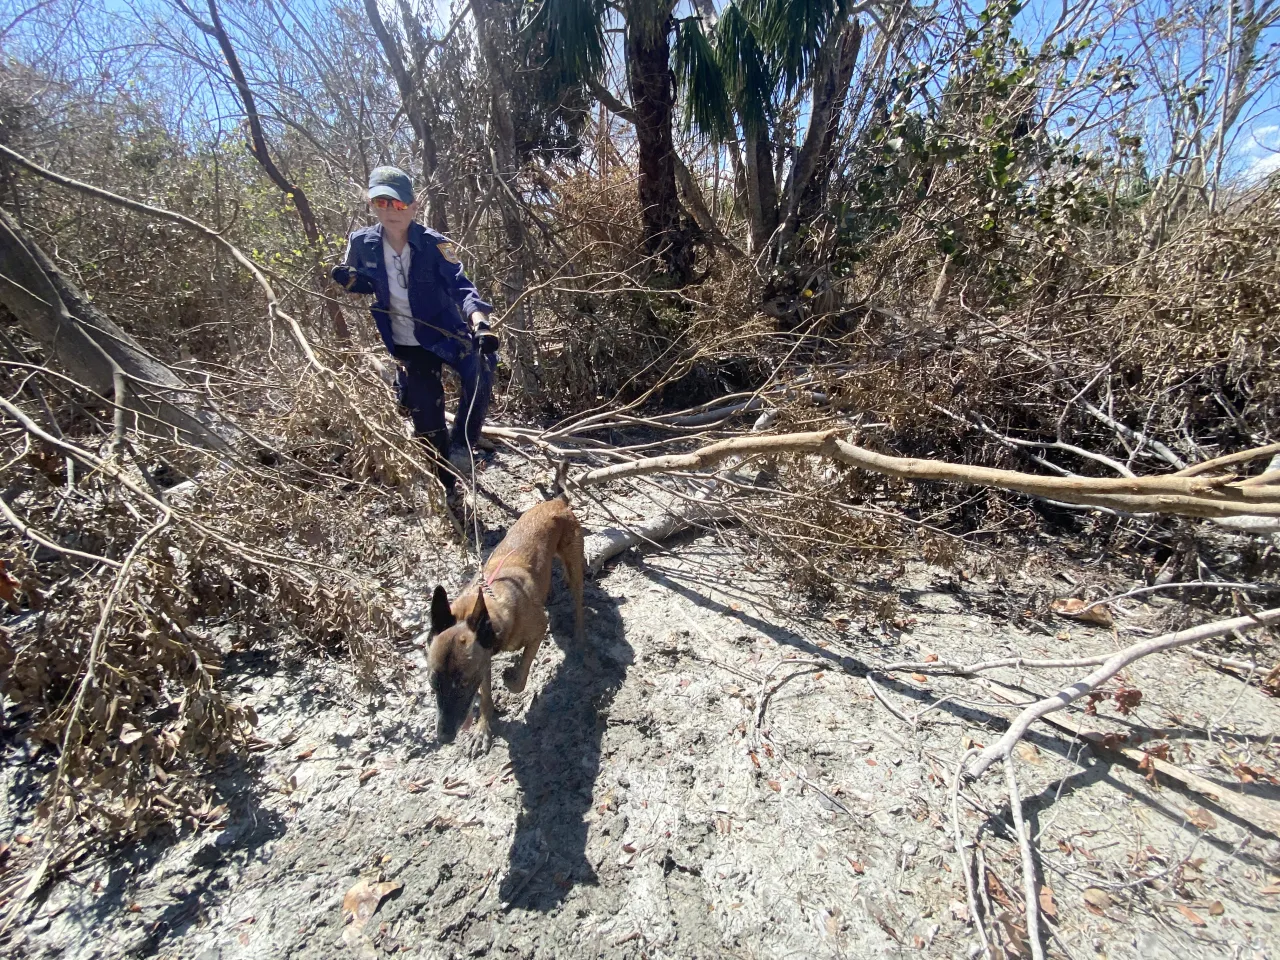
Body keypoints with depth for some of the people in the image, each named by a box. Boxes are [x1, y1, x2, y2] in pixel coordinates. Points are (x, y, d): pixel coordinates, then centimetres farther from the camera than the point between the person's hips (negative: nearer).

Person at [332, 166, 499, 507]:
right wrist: (350, 280, -14)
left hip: (446, 331, -2)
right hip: (407, 343, 3)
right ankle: (447, 485, 22)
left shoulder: (434, 245, -17)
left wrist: (480, 323, -46)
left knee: (481, 367, -33)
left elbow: (462, 287, -27)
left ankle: (463, 447, -16)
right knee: (425, 415, 4)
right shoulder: (362, 243, -7)